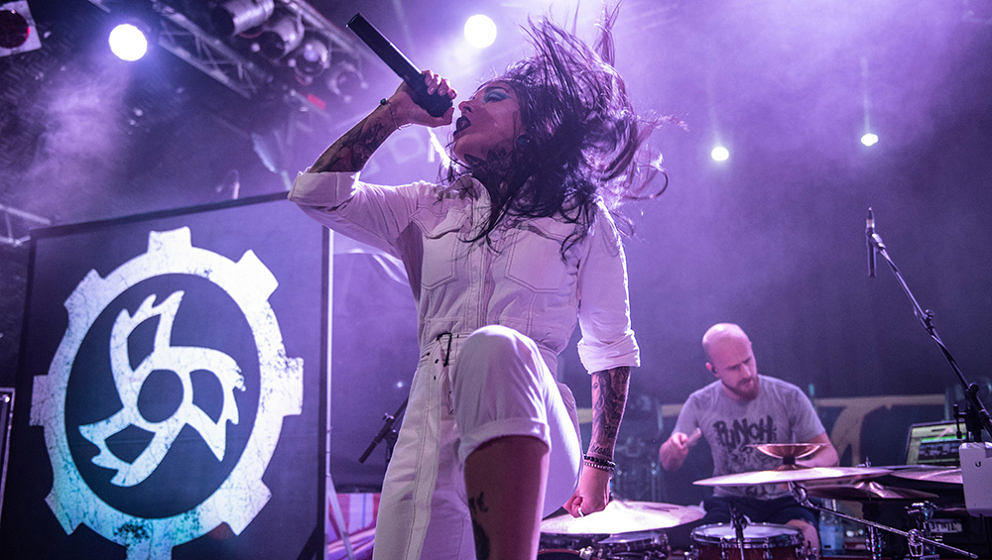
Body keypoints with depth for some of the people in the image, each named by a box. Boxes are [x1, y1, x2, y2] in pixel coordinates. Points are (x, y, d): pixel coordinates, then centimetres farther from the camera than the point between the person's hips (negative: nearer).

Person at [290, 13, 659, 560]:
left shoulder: (583, 221, 7)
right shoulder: (429, 208, 17)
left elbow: (610, 348, 11)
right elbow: (316, 192, 10)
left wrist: (598, 462, 10)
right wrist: (395, 112, 12)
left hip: (529, 443, -3)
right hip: (428, 445, 4)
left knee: (497, 349, -35)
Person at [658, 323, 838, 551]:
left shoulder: (788, 397, -7)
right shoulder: (700, 404, -4)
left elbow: (829, 454, -3)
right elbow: (668, 464, 1)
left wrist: (804, 466, -28)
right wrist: (674, 449, -25)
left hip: (783, 500, 0)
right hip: (730, 501, 0)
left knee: (806, 541, -30)